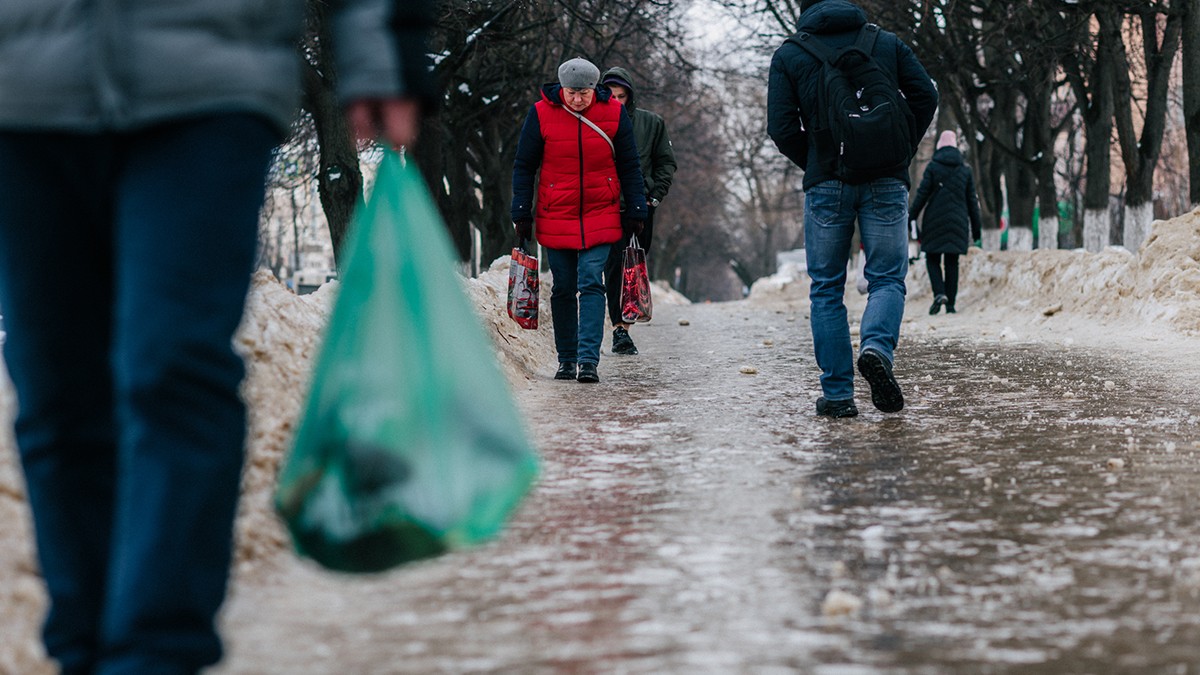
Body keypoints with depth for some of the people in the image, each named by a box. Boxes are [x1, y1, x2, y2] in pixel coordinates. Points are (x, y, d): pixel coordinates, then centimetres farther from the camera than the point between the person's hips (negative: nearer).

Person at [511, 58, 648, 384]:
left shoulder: (614, 112, -3)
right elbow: (524, 166, 2)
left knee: (591, 284, -11)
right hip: (555, 218, 1)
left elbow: (629, 166, 6)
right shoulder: (542, 113, -5)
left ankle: (588, 360, -13)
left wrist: (635, 211, 4)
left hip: (600, 217, -1)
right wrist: (522, 214, -1)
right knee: (563, 290, 8)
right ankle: (566, 359, 19)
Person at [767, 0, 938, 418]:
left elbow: (782, 128, -2)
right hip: (886, 183, 1)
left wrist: (814, 166, 11)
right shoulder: (887, 42, 11)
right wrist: (902, 153, 8)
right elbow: (925, 96, 1)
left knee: (826, 289, 7)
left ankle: (838, 394, 2)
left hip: (827, 186, 0)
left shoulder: (788, 55, 6)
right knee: (887, 277, 7)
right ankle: (877, 348, -23)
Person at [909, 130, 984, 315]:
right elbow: (972, 201, 10)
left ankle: (939, 293, -17)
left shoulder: (933, 167, -3)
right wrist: (976, 227, 15)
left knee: (933, 259, 6)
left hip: (935, 221, -2)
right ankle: (951, 304, 4)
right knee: (952, 262, 7)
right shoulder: (965, 170, 7)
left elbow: (922, 194, -6)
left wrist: (912, 217, -1)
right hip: (957, 222, 2)